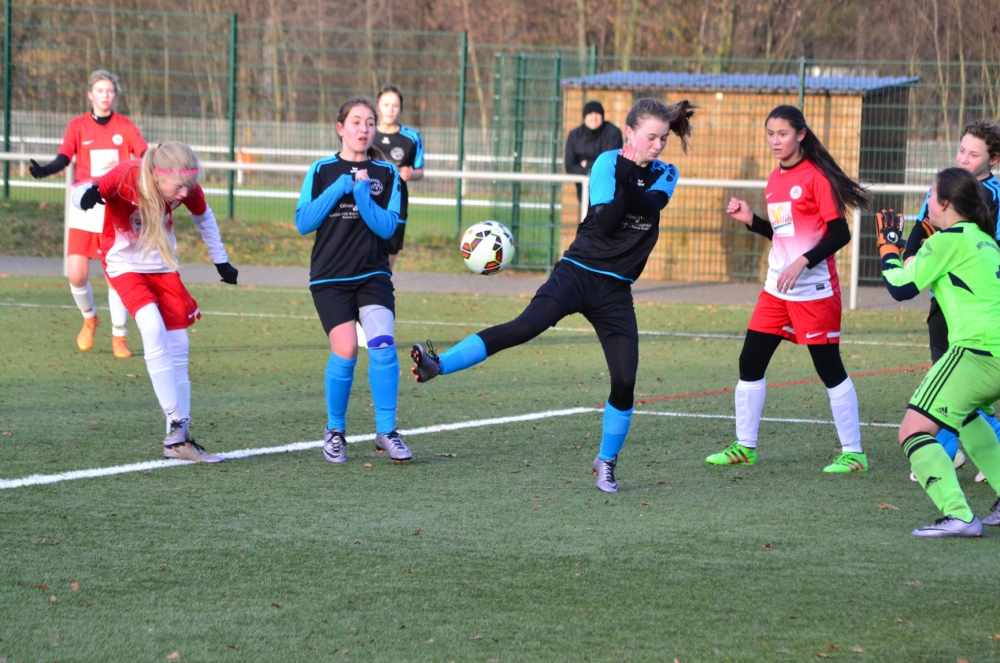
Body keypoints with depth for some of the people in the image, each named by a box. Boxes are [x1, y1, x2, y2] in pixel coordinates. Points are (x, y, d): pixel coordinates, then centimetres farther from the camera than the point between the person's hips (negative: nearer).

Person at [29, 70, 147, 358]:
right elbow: (63, 159, -10)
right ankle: (89, 318, 23)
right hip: (85, 209, 0)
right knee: (76, 275, -8)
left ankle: (119, 337, 11)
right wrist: (44, 170, -31)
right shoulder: (78, 126, 2)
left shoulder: (125, 127, 3)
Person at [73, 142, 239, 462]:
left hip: (163, 265, 5)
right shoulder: (126, 177, -30)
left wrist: (220, 260, 11)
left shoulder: (186, 187, -17)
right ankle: (176, 421, -21)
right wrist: (87, 194, -60)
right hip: (125, 263, -5)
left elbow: (203, 216, 3)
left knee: (178, 348, 1)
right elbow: (81, 192, -37)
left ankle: (178, 440, 8)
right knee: (153, 328, -27)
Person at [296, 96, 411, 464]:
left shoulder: (386, 174, 7)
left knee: (382, 343, -19)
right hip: (330, 278, -1)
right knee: (345, 352, -14)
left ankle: (386, 431, -7)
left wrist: (362, 194, -16)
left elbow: (387, 227, -3)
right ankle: (334, 431, 7)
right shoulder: (322, 171, 4)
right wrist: (338, 190, -13)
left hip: (373, 275, 1)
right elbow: (303, 222, -4)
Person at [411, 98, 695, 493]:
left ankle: (606, 462, 16)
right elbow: (604, 223, -16)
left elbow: (649, 206, -13)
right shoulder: (608, 162, -4)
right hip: (577, 274, -3)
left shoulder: (666, 175, 7)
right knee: (525, 327, -28)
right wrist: (623, 176, -24)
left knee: (625, 382, -5)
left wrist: (627, 180, -25)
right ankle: (436, 366, -35)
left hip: (615, 292, 3)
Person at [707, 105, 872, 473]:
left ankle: (853, 453, 6)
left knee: (829, 367, -3)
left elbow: (839, 234, -15)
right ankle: (745, 447, 15)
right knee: (750, 362, 5)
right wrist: (750, 220, 6)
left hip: (814, 289, -8)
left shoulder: (816, 177, -12)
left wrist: (802, 262, -23)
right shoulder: (775, 180, 11)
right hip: (777, 288, 8)